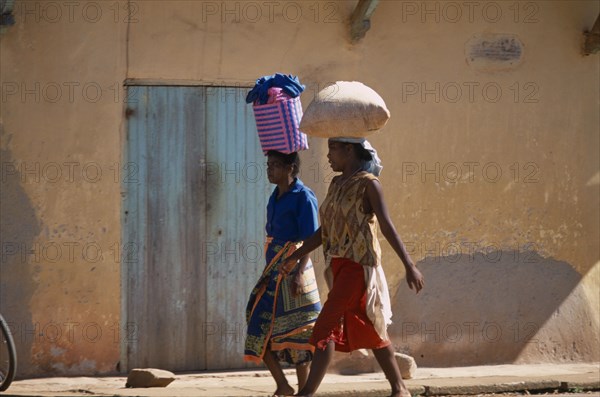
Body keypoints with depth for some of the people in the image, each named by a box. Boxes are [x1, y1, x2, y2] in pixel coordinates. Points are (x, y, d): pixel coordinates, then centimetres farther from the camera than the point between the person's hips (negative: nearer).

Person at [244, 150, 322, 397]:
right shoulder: (275, 198, 13)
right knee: (260, 329, 4)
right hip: (273, 271, 8)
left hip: (292, 271, -8)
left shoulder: (303, 197, -10)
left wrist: (299, 274, -23)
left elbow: (309, 240, -15)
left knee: (295, 331, -3)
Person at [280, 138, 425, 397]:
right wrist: (295, 257, 19)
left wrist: (409, 266, -19)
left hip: (359, 265, -8)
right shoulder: (336, 184, 13)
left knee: (326, 325, -14)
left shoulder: (368, 184, -9)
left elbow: (387, 227, -14)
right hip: (338, 265, 8)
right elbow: (324, 230, 19)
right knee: (369, 331, 12)